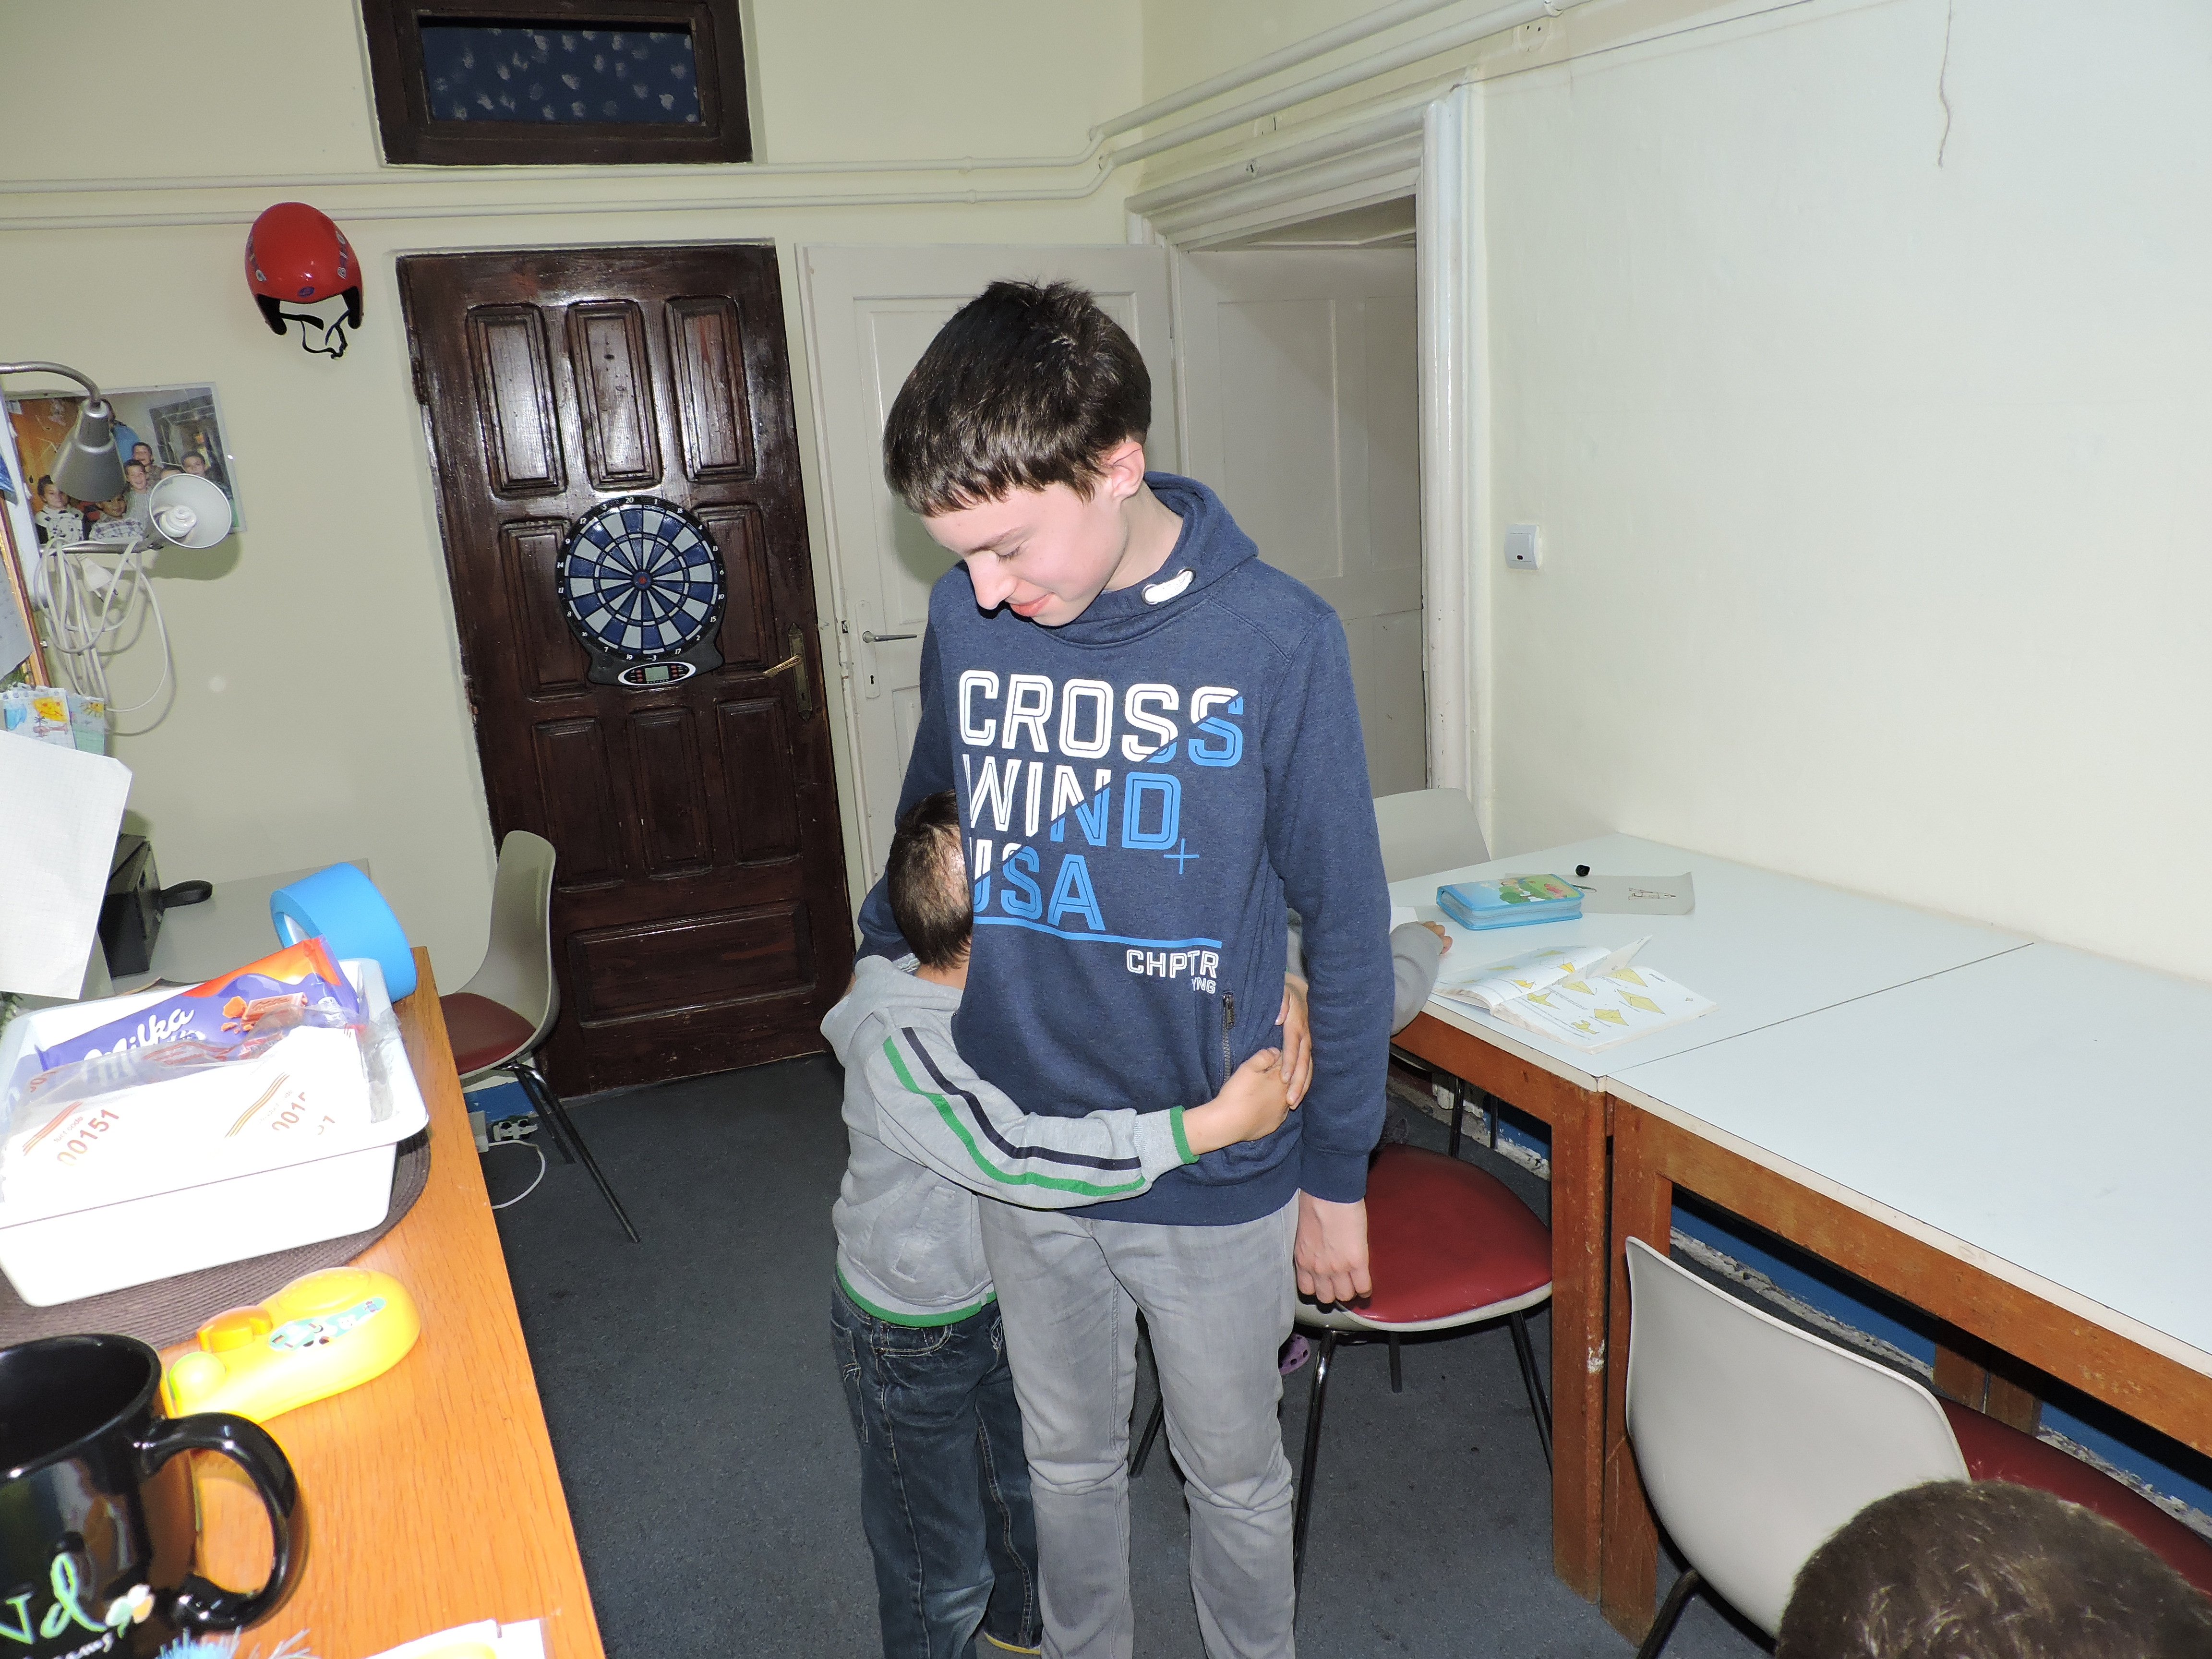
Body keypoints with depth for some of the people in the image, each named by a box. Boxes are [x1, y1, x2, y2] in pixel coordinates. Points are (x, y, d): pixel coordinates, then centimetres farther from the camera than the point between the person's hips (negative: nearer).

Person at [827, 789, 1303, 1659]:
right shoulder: (899, 1043, -37)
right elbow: (1020, 1157, -47)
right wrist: (1215, 1123, -47)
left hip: (1004, 1293, 8)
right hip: (910, 1339, -7)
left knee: (1028, 1490, 31)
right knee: (943, 1572, 14)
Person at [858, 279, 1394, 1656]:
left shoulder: (1276, 638, -17)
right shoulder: (966, 620, -8)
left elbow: (1346, 920, -9)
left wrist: (1337, 1173, -4)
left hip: (1219, 1176, -2)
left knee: (1235, 1473, 21)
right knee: (1071, 1462, 25)